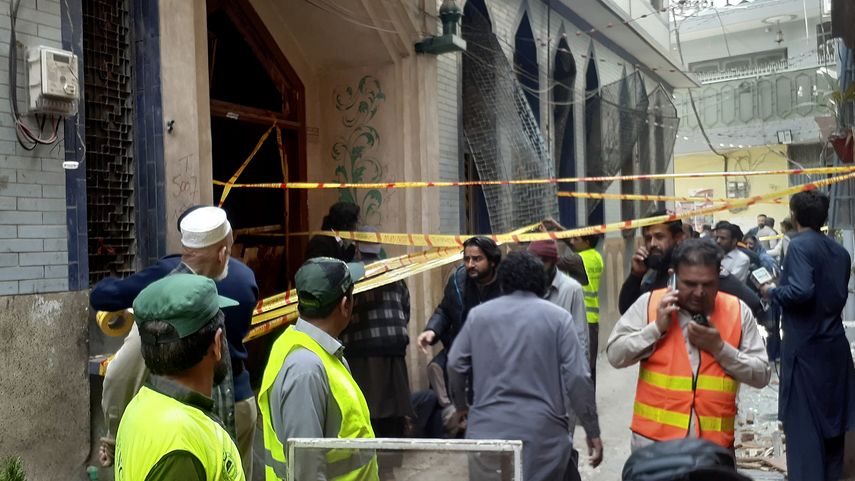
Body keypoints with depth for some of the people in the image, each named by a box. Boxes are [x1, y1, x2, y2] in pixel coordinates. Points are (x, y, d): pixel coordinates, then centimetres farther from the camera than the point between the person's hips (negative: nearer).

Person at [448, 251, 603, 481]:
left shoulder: (478, 314, 7)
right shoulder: (557, 317, 0)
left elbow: (455, 365, 7)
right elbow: (577, 378, -5)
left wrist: (461, 406, 25)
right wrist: (593, 431, 2)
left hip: (488, 428, 2)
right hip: (541, 430, -2)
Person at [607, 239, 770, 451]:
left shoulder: (738, 311, 1)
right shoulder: (649, 303, -2)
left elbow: (761, 375, 1)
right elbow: (615, 355, -5)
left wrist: (720, 348, -12)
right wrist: (657, 327, -14)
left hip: (715, 442, 1)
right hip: (653, 438, -1)